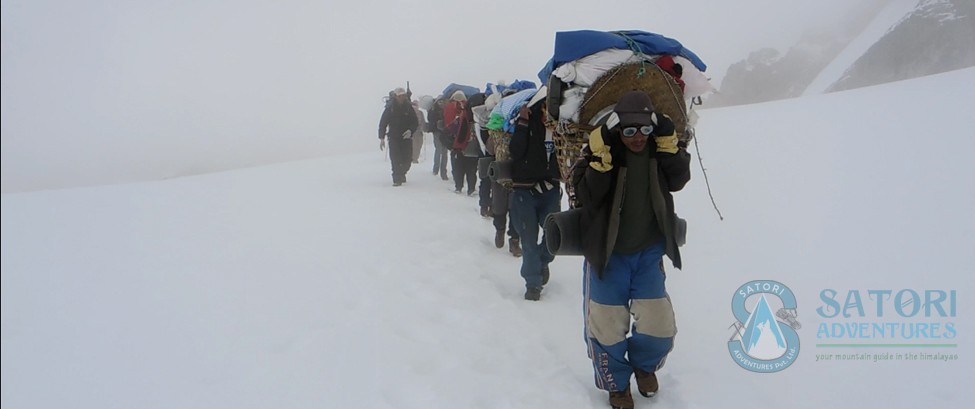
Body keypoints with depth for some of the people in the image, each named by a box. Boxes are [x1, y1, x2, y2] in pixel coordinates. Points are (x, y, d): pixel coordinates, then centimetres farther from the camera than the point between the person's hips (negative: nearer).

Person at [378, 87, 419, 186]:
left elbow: (415, 122, 5)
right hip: (394, 137, -2)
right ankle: (397, 179, -4)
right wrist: (382, 138, -5)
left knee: (406, 159, 3)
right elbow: (383, 123, 0)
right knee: (395, 159, -12)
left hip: (406, 137, 2)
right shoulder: (390, 108, -3)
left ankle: (402, 174, 30)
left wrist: (410, 130, -16)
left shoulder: (409, 108, 1)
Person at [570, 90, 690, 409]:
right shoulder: (600, 149, -17)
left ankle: (644, 364, 36)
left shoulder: (658, 146, -4)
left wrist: (669, 144, -19)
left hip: (649, 251, 3)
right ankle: (616, 383, 33)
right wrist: (600, 156, -35)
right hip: (606, 252, -3)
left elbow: (678, 180, -9)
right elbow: (585, 196, -24)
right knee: (608, 328, 5)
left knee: (659, 327, 2)